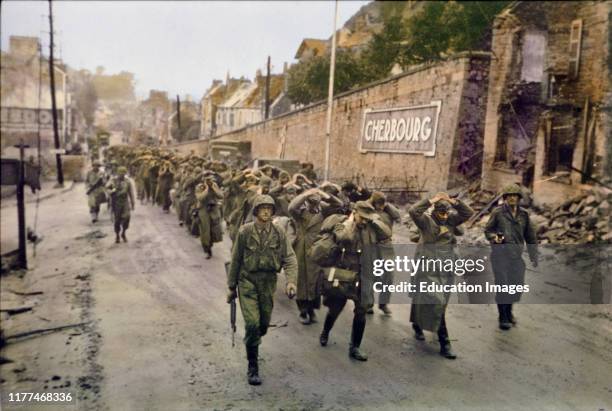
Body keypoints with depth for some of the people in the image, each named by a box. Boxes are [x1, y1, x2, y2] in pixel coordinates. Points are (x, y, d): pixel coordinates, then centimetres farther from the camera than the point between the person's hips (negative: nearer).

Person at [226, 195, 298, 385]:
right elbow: (235, 260, 0)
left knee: (264, 324, 12)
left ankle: (252, 344, 46)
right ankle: (252, 368, 2)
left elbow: (289, 258, -6)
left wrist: (291, 280, -22)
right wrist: (232, 287, 5)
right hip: (248, 281, -3)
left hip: (268, 282, 3)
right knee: (252, 323, -12)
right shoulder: (245, 232, -8)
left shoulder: (279, 232, -4)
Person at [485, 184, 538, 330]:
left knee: (517, 284, 5)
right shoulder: (497, 212, 0)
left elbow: (530, 235, 15)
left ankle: (509, 312, 30)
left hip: (517, 254, 4)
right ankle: (503, 318, 6)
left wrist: (533, 256, 14)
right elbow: (487, 230, 5)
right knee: (502, 284, -6)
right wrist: (494, 237, -17)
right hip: (500, 252, -4)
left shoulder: (524, 214, 10)